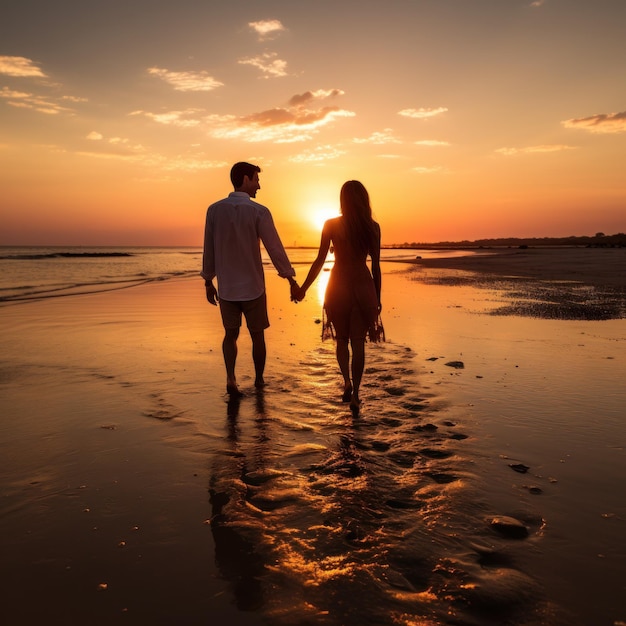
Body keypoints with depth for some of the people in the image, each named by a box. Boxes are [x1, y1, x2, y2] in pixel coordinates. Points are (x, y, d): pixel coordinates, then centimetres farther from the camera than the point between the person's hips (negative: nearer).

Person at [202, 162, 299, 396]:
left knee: (230, 334, 16)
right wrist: (291, 280, -2)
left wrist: (208, 282, 14)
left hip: (226, 288, 3)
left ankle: (230, 377, 1)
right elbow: (275, 249, -11)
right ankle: (259, 380, 28)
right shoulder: (258, 211, -12)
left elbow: (209, 250, 3)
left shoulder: (214, 210, -2)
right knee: (257, 336, 14)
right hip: (253, 288, -2)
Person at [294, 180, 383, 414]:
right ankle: (355, 395, 12)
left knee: (341, 339, 19)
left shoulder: (331, 225, -5)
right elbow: (376, 266, 0)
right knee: (358, 343, 9)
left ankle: (347, 380, -1)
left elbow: (319, 261, -5)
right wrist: (377, 298, 9)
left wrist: (303, 288, 5)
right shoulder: (373, 227, -2)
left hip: (338, 285, -1)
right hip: (363, 286, 1)